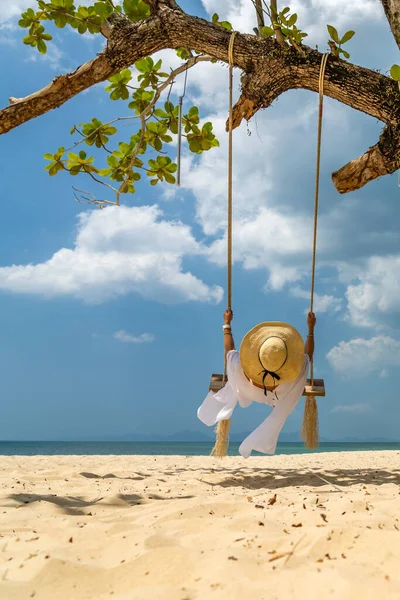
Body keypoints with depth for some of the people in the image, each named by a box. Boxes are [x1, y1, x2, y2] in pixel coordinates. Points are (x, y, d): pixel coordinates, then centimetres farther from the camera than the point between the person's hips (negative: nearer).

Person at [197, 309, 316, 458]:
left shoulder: (241, 369, -46)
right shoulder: (293, 376, -45)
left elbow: (229, 350, -22)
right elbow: (308, 355, -23)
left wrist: (227, 323, -14)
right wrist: (311, 328, -17)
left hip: (249, 391, 1)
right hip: (278, 395, -1)